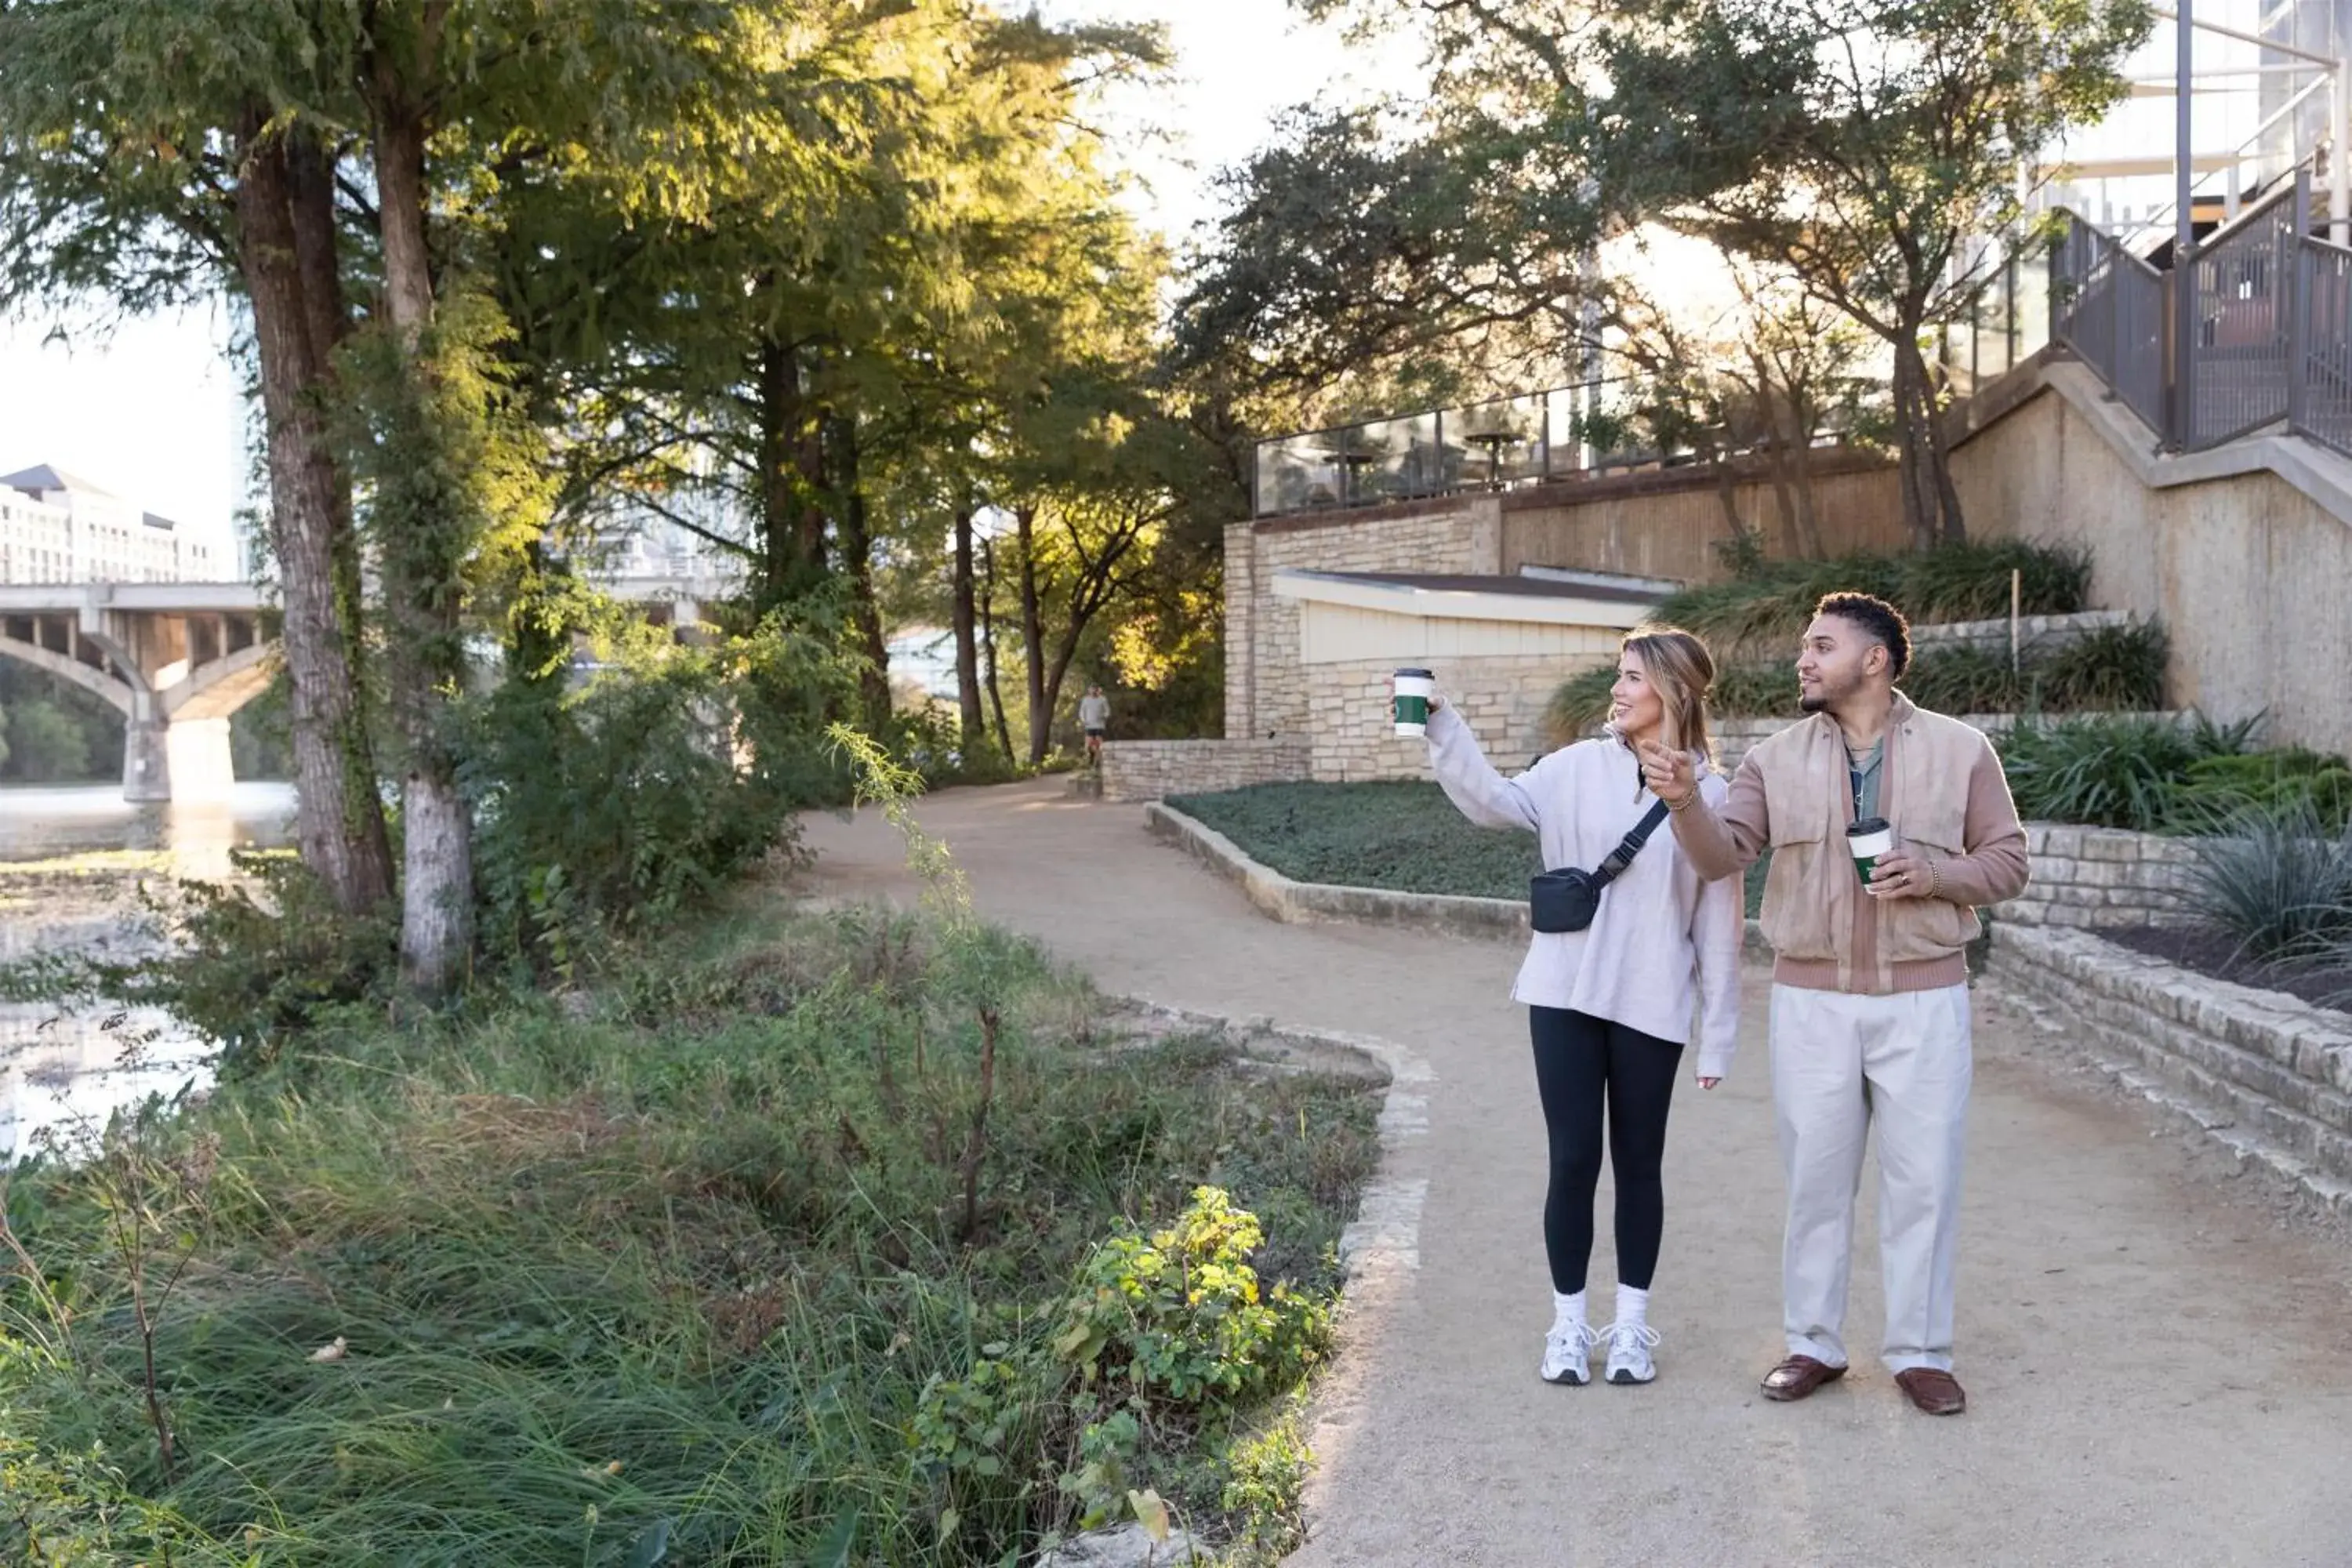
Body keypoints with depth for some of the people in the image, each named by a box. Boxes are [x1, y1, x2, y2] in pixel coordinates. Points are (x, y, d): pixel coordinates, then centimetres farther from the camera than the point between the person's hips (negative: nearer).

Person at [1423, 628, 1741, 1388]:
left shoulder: (1709, 794, -2)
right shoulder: (1580, 767, 1)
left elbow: (1718, 923, 0)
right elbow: (1496, 803, -11)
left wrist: (1718, 1034, 1)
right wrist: (1441, 727, -24)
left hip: (1651, 1007, -1)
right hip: (1565, 995, 1)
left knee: (1638, 1164, 11)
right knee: (1573, 1160, 4)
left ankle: (1632, 1324, 25)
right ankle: (1569, 1324, 19)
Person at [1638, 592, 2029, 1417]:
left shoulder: (1960, 749, 1)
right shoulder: (1777, 758, 4)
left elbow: (2006, 861, 3)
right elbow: (1722, 852, -8)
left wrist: (1932, 872, -16)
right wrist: (1685, 801, -28)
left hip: (1923, 1000, -1)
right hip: (1811, 1001, 2)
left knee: (1922, 1180, 5)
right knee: (1815, 1176, 9)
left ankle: (1921, 1353, 18)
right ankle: (1813, 1344, 22)